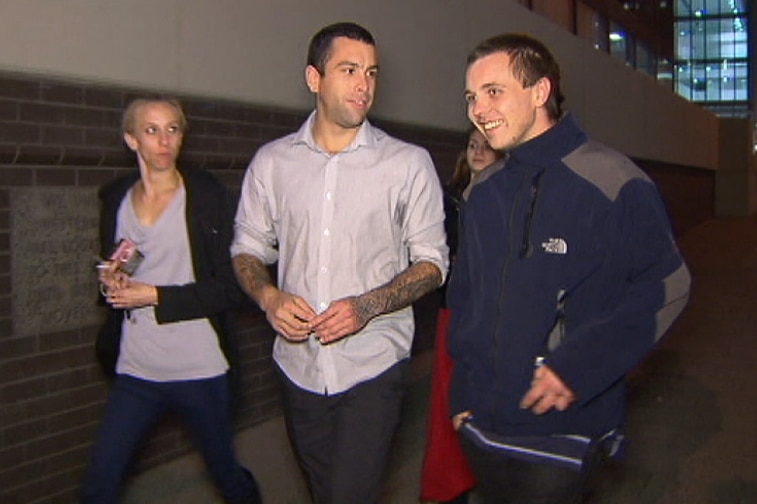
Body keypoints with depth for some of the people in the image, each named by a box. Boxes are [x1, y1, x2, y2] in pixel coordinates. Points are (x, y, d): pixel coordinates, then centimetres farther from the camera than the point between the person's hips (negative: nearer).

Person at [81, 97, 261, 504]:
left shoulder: (207, 195, -7)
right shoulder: (115, 198, 6)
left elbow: (228, 289, -9)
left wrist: (155, 296, -15)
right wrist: (110, 283, -3)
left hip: (200, 371, -3)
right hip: (135, 370, 3)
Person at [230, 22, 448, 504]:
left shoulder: (409, 163, -5)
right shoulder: (272, 162, 3)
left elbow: (432, 261, -2)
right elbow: (247, 248, 10)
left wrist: (367, 306, -18)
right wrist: (269, 297, -11)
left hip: (374, 362, -3)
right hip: (299, 363, 3)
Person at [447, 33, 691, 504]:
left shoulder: (611, 182, -12)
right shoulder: (484, 193, 7)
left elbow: (667, 285, -11)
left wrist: (579, 366, -18)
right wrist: (463, 391, 10)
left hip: (560, 433, -6)